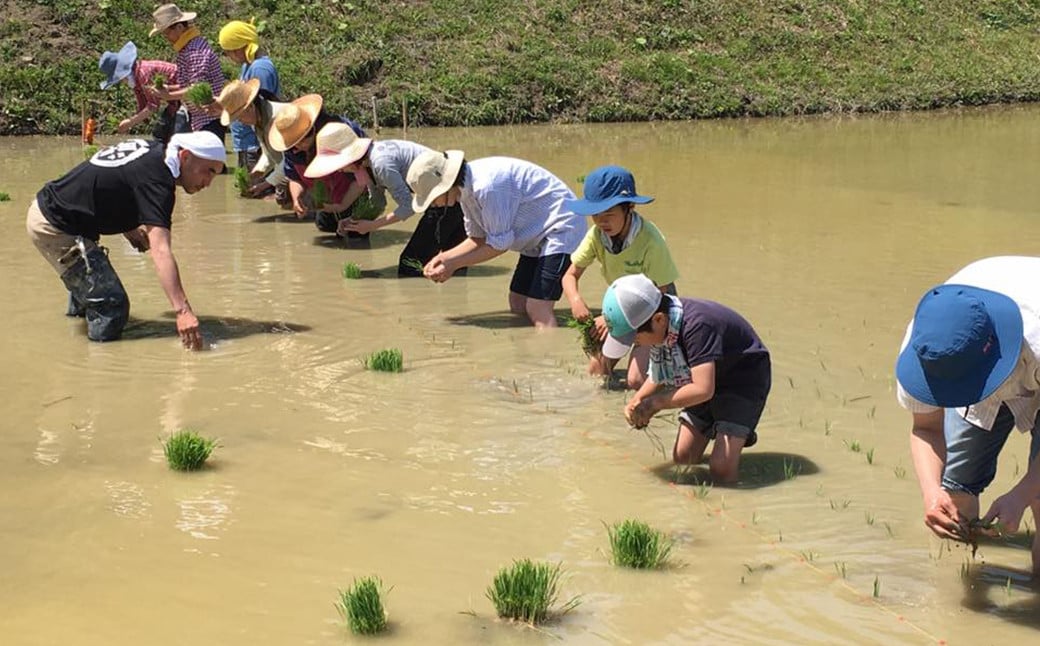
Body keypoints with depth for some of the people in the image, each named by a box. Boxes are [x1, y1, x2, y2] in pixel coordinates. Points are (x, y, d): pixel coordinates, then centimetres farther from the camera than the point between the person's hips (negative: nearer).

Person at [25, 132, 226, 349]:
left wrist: (128, 228, 6)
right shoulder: (154, 179, -25)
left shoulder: (153, 150, 3)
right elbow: (161, 252, -36)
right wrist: (183, 311, -43)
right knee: (111, 307, -12)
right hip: (55, 227, -10)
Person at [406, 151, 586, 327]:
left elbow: (500, 244, -21)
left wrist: (453, 264, -13)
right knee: (517, 304, 11)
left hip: (560, 229, -10)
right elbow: (478, 239, 10)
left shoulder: (487, 187, -30)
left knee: (538, 309, -17)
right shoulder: (466, 189, 0)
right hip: (537, 235, 10)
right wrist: (444, 257, -4)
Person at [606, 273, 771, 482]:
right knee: (682, 458, 4)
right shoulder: (660, 329, -11)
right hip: (706, 381, 8)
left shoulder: (697, 326, -37)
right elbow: (660, 375, 5)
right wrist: (637, 401, -14)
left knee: (721, 470, -18)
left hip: (743, 381, -8)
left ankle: (738, 435, 12)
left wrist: (653, 404, -30)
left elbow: (703, 390, -40)